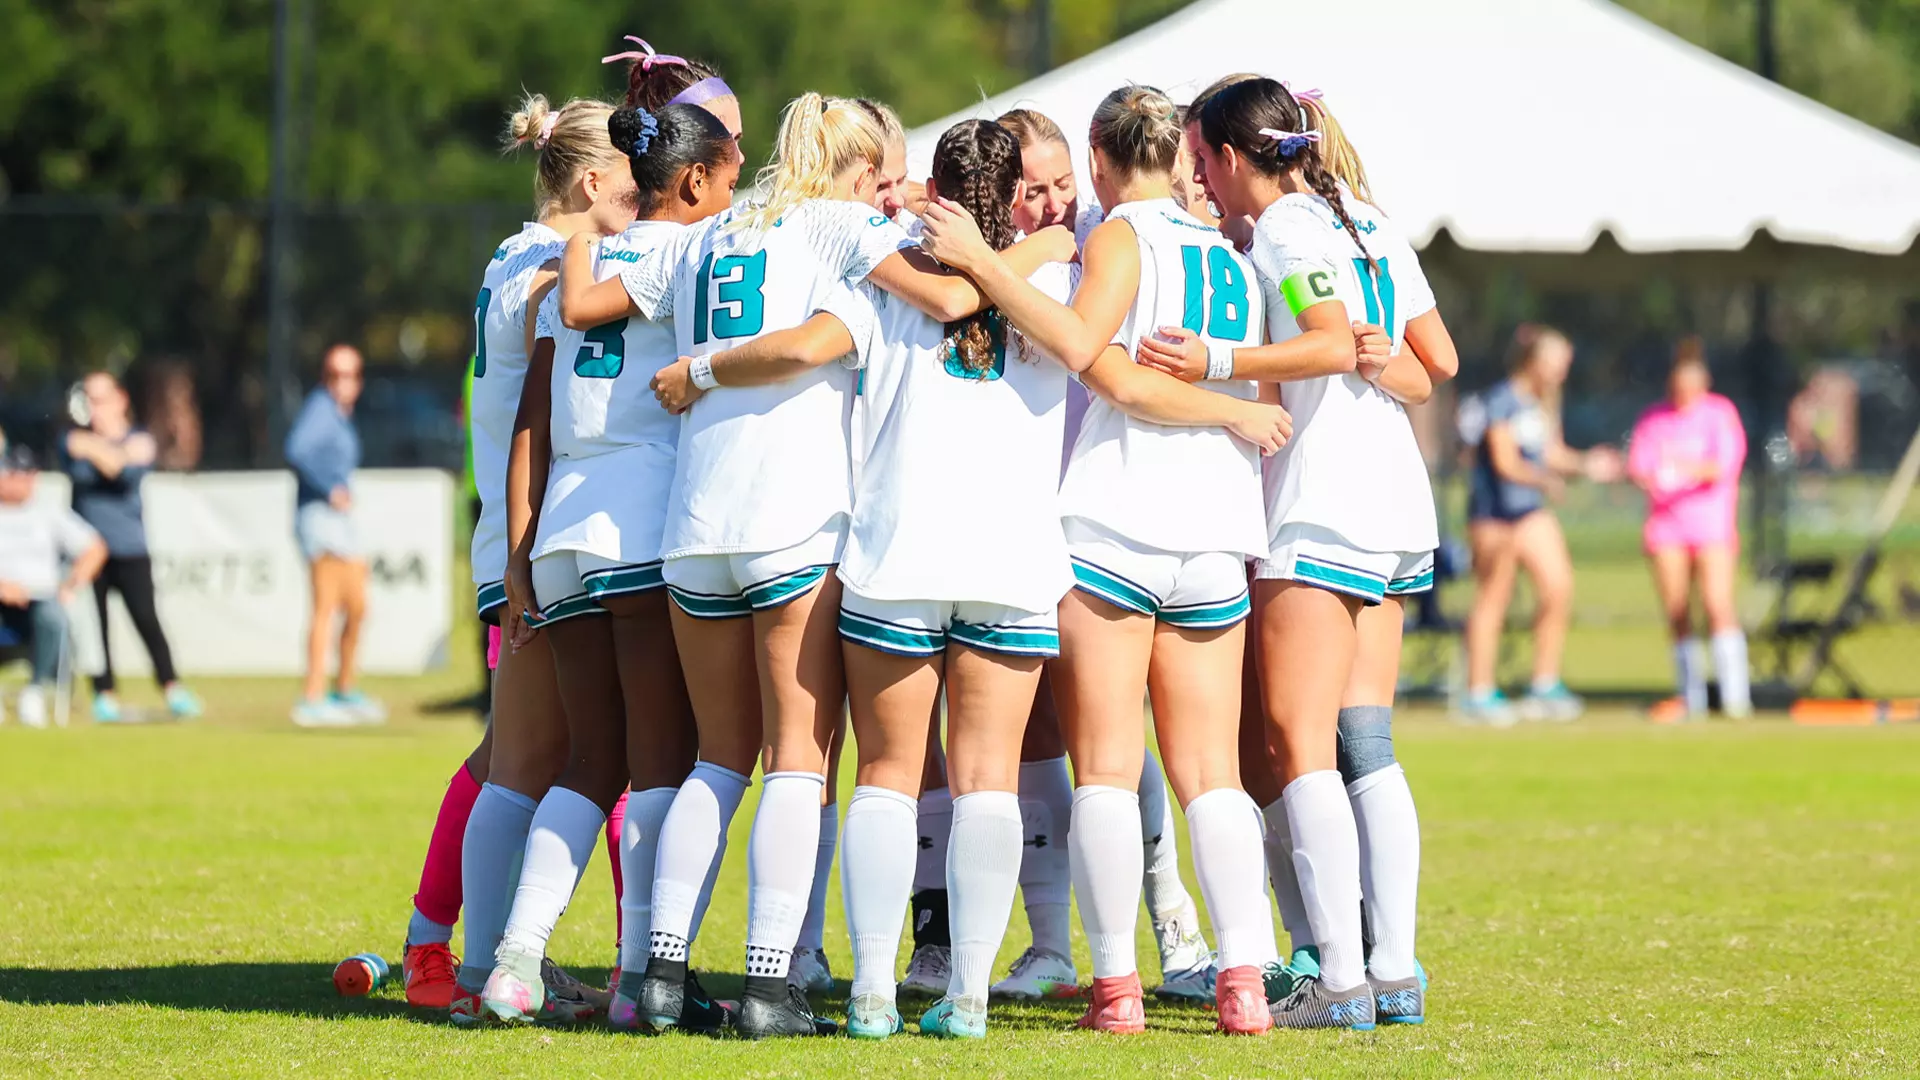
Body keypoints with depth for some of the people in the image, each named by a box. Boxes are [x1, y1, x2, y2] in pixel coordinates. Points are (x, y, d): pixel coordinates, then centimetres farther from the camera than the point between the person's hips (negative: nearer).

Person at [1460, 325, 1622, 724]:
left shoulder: (1542, 403, 9)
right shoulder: (1500, 402, -16)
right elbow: (1504, 461, -24)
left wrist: (1584, 463, -1)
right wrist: (1543, 480, -40)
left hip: (1530, 510, 8)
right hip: (1494, 509, -8)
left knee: (1558, 586, 0)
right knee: (1493, 598, -2)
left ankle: (1545, 688, 10)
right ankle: (1479, 695, 6)